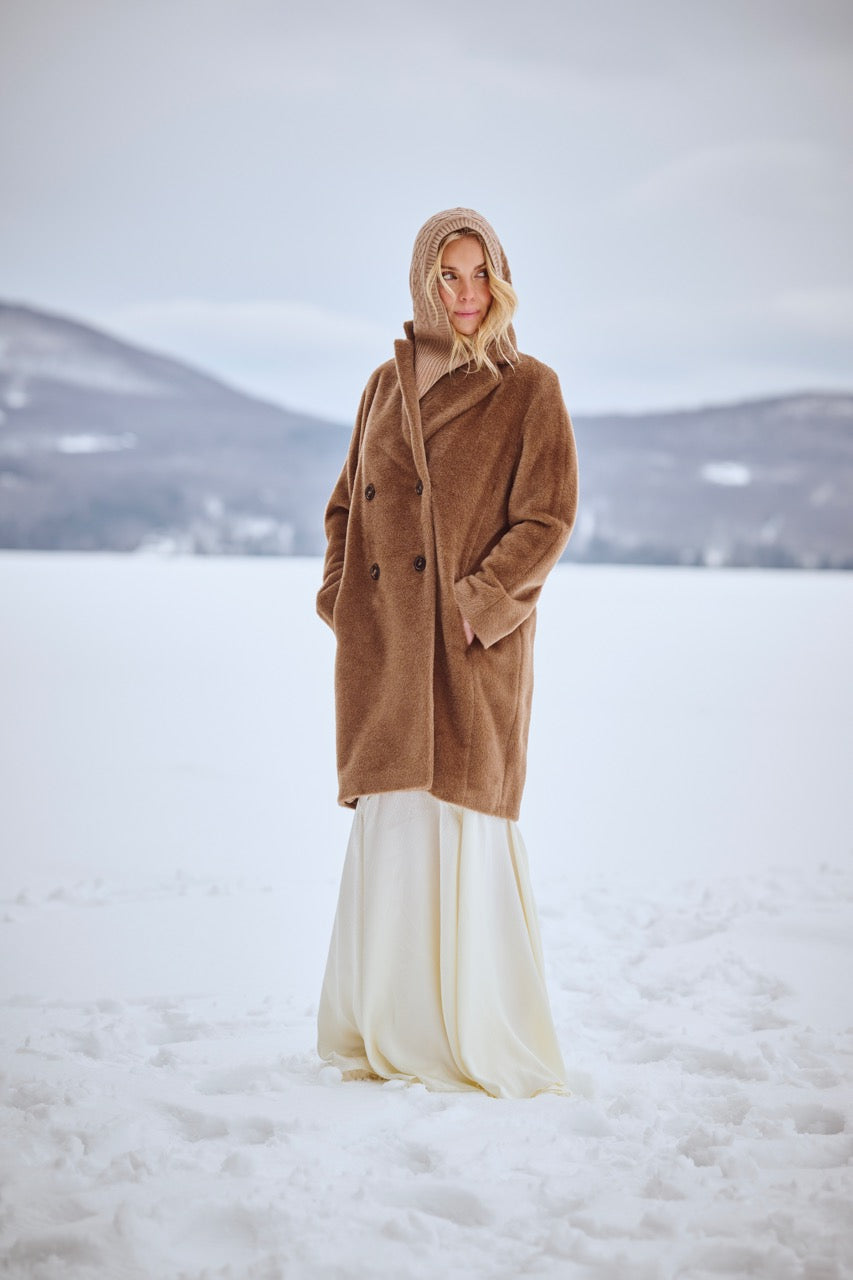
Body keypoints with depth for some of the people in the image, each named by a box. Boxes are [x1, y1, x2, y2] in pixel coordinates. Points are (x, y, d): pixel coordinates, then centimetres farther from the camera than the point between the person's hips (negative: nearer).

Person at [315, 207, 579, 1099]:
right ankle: (385, 1033, 16)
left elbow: (548, 520, -6)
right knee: (388, 821, 5)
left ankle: (481, 1041, 6)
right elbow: (346, 504, 19)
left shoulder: (528, 389, 1)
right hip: (384, 647, 4)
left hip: (476, 649, -4)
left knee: (465, 820, -5)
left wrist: (475, 604, -15)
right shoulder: (386, 384, 14)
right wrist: (341, 594, 3)